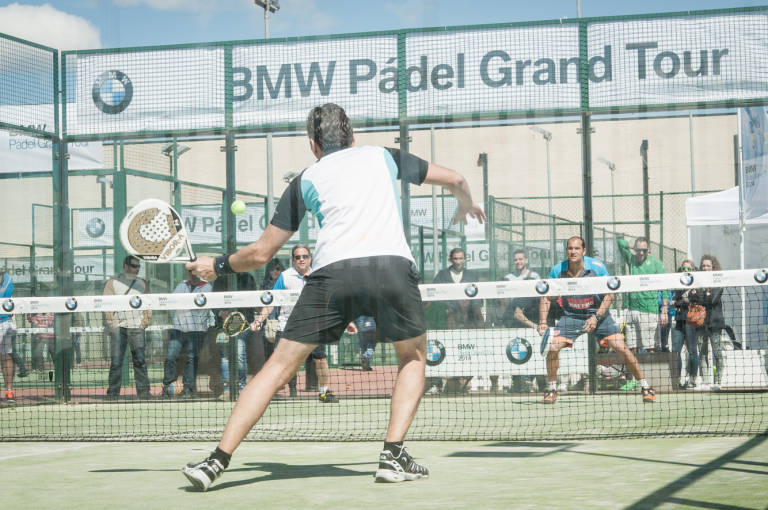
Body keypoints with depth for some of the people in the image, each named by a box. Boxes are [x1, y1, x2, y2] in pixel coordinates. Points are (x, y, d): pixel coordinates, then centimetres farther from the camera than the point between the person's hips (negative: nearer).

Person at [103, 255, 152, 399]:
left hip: (137, 327, 1)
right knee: (116, 361, -3)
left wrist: (145, 322, 1)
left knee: (140, 360, -4)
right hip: (117, 326, -1)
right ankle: (113, 391, 2)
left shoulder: (143, 283, 15)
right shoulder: (113, 282, 8)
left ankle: (143, 390, -1)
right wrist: (111, 322, -6)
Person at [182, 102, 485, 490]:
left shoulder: (306, 179, 23)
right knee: (413, 358, 24)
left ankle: (217, 461, 3)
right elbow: (454, 179, 37)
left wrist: (217, 266, 41)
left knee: (279, 366, 9)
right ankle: (394, 456, 9)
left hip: (333, 271, 0)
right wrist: (466, 206, 60)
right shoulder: (384, 157, 27)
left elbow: (260, 253, 23)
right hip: (392, 265, 0)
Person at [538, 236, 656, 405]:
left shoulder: (597, 267, -16)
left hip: (598, 313, -1)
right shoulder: (558, 271, -12)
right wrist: (543, 322, -13)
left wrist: (596, 317, -20)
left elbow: (609, 296, -9)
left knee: (622, 348, -12)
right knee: (552, 347, -18)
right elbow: (546, 297, -1)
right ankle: (551, 389, 2)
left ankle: (644, 386, 3)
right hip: (571, 315, 1)